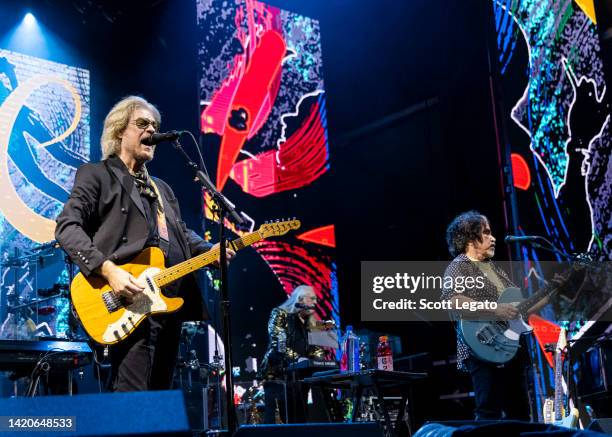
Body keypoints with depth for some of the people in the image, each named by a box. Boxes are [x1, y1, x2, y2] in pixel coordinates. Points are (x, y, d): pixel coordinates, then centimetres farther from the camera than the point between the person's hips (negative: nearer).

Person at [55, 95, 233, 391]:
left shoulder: (161, 188, 28)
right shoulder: (96, 175, 4)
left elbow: (182, 233, 29)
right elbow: (67, 227, -8)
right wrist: (108, 270, -21)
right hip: (131, 303, -8)